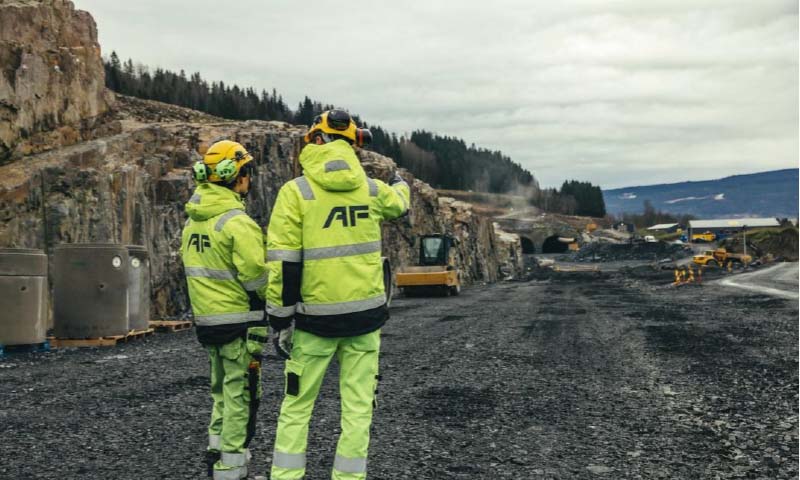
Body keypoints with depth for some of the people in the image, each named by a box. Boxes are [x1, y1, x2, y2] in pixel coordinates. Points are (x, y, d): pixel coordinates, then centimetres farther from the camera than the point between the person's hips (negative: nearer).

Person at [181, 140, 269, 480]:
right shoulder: (236, 221, -18)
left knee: (223, 390, 21)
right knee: (240, 394, 0)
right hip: (239, 320, -8)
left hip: (206, 319, 9)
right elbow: (256, 274, -21)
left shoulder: (193, 221, 10)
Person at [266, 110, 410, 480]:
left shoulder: (295, 191, -8)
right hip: (365, 313, 3)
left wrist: (280, 320, -5)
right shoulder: (371, 189, 4)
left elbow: (282, 264, -12)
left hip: (317, 317, -2)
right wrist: (401, 183, 52)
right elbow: (399, 204, 29)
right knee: (358, 406, 10)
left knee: (296, 406, 10)